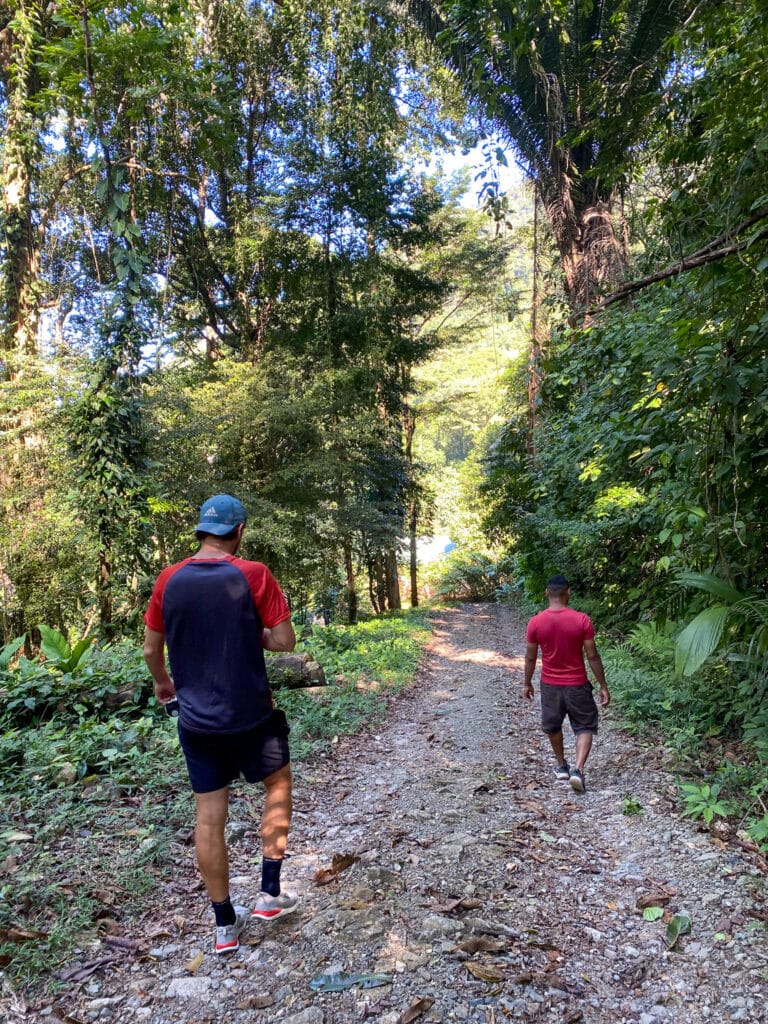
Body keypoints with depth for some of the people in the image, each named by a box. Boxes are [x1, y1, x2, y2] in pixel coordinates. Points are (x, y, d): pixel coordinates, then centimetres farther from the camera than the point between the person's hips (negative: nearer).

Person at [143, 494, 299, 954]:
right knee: (278, 786, 22)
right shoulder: (253, 575, -14)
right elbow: (285, 641, -13)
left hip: (196, 720, 3)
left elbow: (151, 649, 6)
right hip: (251, 715, -3)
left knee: (209, 817, 13)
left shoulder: (169, 580, -3)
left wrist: (163, 682, 24)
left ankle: (226, 924, 25)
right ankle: (270, 894, 26)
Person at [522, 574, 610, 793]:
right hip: (577, 685, -2)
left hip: (550, 685, 2)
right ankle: (578, 769, -7)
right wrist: (603, 687, -1)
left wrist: (527, 683, 13)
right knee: (585, 728, 10)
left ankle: (562, 766, 34)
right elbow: (592, 656, -10)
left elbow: (530, 657, -1)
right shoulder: (581, 620, -14)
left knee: (553, 727, 22)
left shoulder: (535, 622, -9)